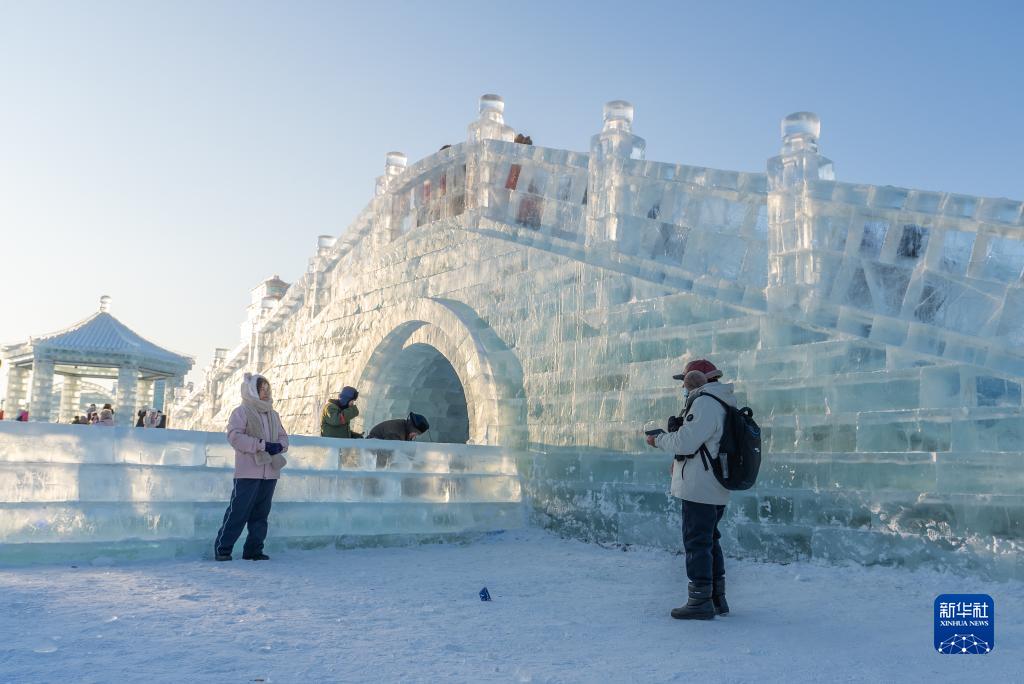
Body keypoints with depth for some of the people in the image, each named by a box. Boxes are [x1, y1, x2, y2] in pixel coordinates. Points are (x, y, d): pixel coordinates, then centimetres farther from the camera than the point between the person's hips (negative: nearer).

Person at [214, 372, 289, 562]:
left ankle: (253, 550, 16)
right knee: (238, 512, -6)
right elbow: (235, 436, -15)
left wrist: (279, 445, -5)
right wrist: (263, 445, -19)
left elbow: (283, 436, 20)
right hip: (248, 472, -6)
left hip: (270, 473, 6)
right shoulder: (241, 412, -2)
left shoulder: (273, 414, 17)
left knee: (261, 514, 9)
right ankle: (222, 548, 3)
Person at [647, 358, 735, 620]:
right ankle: (717, 599, 24)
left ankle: (700, 601, 0)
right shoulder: (724, 403, 17)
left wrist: (658, 440, -2)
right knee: (710, 541, 17)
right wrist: (682, 463, 16)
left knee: (697, 542, -4)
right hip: (716, 490, 10)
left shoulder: (704, 403, -16)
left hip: (699, 488, -10)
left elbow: (685, 441, -20)